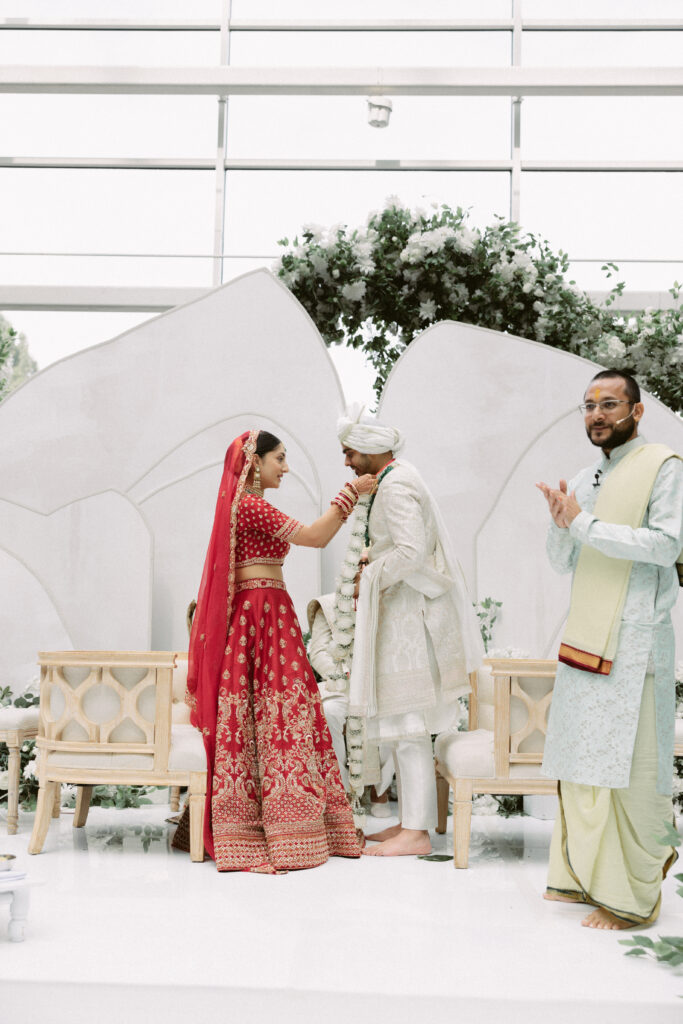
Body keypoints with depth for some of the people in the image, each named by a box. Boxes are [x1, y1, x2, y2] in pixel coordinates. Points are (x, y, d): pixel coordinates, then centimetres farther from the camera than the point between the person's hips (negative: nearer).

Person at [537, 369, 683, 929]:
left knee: (629, 771, -3)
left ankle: (631, 898, 9)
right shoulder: (585, 481, 16)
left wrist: (583, 524, -17)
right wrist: (559, 523, -4)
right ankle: (585, 876, 23)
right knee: (578, 764, 10)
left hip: (635, 642, -7)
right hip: (586, 640, 7)